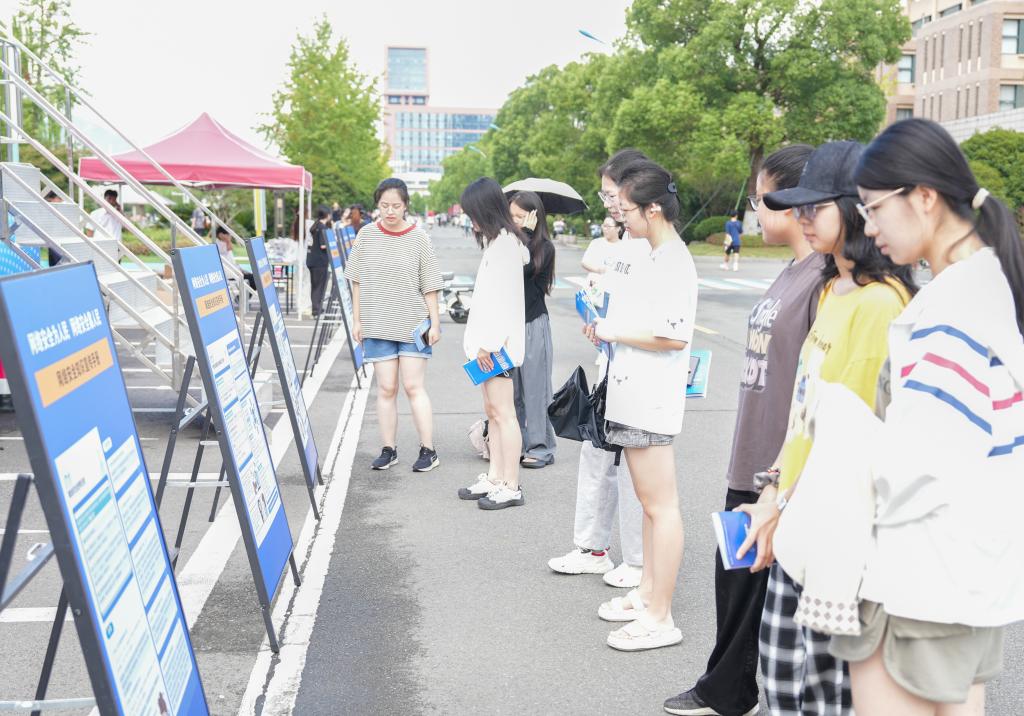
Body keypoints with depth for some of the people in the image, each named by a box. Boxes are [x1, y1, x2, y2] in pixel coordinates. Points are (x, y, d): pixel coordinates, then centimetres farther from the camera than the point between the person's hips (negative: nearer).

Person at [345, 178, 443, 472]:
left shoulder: (418, 238, -3)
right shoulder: (367, 235, 2)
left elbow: (429, 286, -1)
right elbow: (357, 281, 7)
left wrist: (435, 323, -3)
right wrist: (357, 320, 5)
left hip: (413, 324, -2)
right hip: (377, 325, 2)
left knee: (413, 386, -2)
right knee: (386, 388, 5)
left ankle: (428, 450, 6)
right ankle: (388, 450, 13)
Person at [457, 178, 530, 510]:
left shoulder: (503, 242, -13)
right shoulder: (501, 239, 17)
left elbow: (501, 296, -19)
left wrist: (489, 342, -20)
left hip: (497, 340, -10)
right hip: (490, 340, 10)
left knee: (503, 413, -7)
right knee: (492, 411, 13)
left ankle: (511, 487, -3)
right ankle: (495, 477, 21)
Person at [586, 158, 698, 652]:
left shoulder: (674, 262, -17)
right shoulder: (655, 259, 15)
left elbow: (675, 336, -25)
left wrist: (613, 332, -16)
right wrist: (606, 327, 11)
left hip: (652, 401, -11)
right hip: (634, 398, 11)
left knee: (660, 506, -3)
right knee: (649, 502, 19)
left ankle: (660, 618, 4)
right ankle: (647, 594, 31)